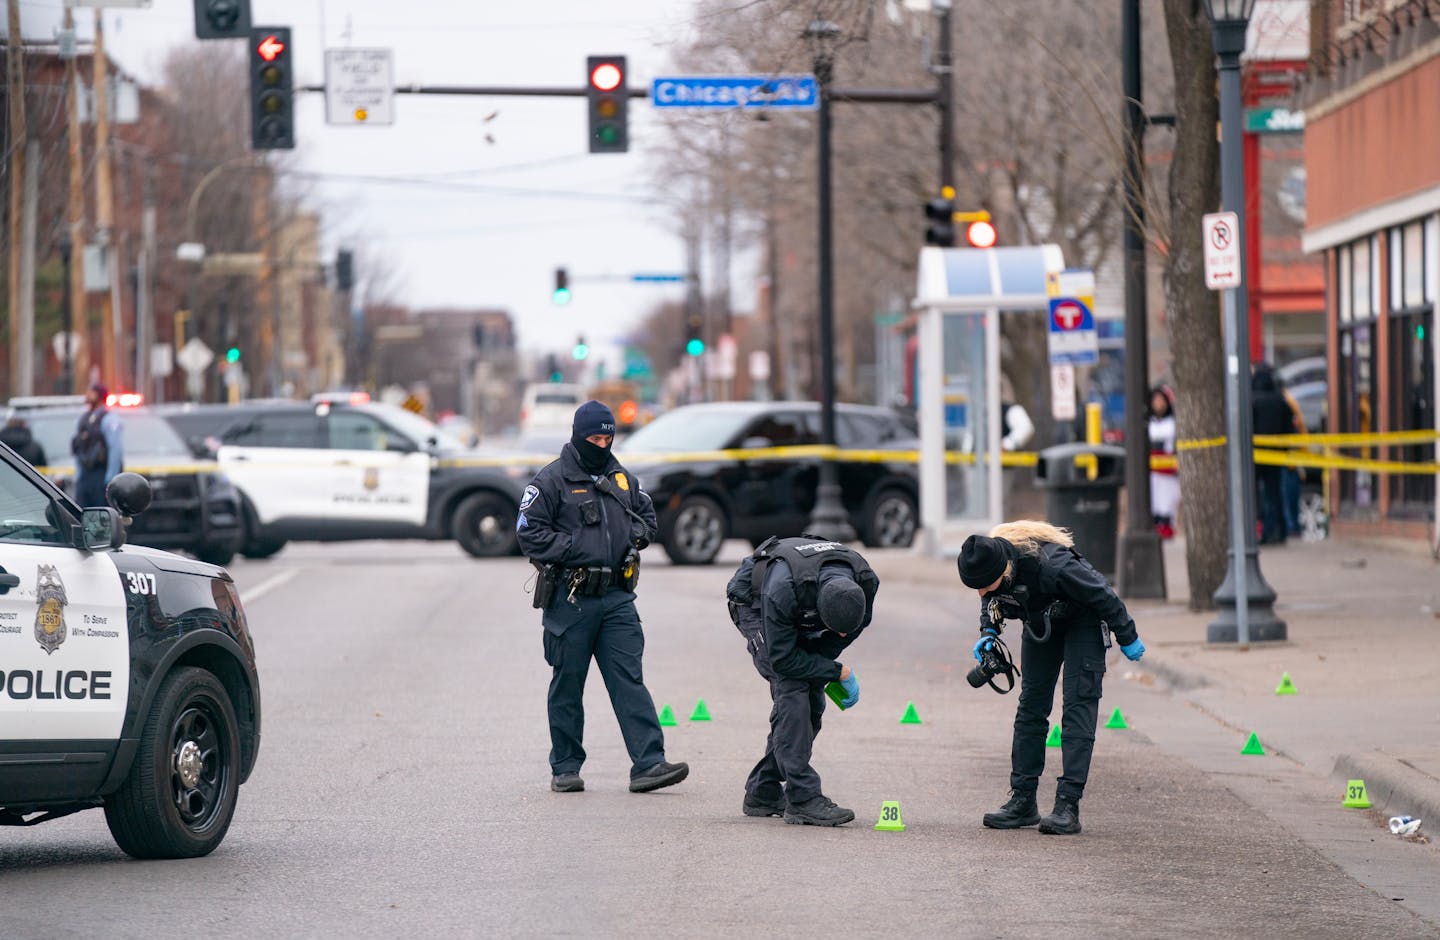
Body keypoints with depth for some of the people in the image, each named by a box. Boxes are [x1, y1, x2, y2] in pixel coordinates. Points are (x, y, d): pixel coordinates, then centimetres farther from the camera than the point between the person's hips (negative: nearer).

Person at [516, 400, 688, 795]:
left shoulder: (623, 479, 14)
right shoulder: (552, 480, -3)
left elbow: (648, 515, 28)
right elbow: (530, 532, -7)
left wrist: (637, 534, 6)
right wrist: (574, 547, -15)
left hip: (616, 597, 4)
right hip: (570, 598, -4)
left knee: (629, 680, -3)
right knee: (568, 685, 5)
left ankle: (648, 763, -9)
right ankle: (565, 768, 14)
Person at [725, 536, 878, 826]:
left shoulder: (865, 582, -28)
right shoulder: (782, 589, -44)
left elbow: (857, 625, -4)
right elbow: (783, 660, -34)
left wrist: (820, 661, -15)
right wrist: (839, 672, -29)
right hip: (755, 607, -6)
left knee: (811, 703, -2)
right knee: (792, 691, -22)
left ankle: (763, 793, 9)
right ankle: (803, 799, -25)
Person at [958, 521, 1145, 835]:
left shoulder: (1051, 565, -41)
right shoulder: (988, 563, -24)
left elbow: (1102, 596, -25)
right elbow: (991, 601, 3)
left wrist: (1127, 638, -13)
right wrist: (989, 632, -13)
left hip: (1082, 621, -6)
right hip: (1040, 625, 6)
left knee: (1078, 707, -13)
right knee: (1031, 706, 5)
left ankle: (1068, 805, -18)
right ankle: (1023, 800, 9)